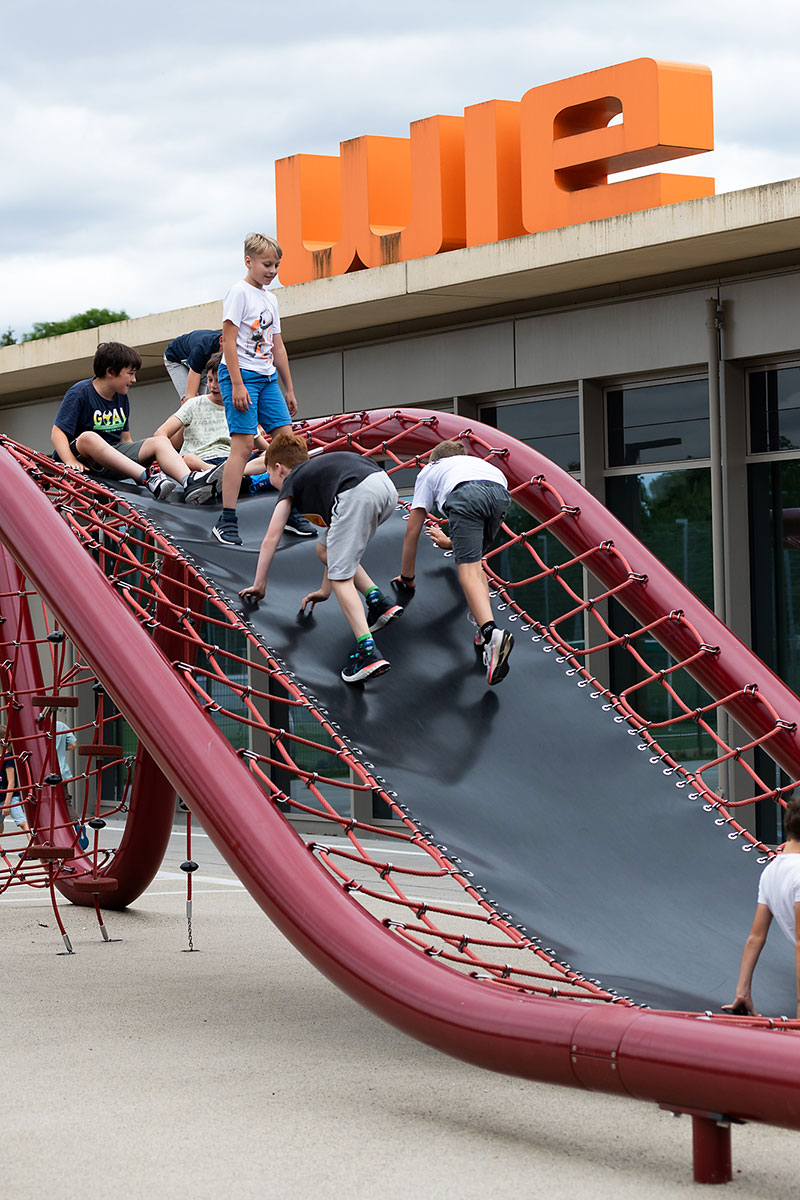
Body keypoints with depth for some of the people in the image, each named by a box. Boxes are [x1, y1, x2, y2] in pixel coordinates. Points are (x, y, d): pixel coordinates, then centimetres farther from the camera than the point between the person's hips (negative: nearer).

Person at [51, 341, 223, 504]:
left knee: (160, 442, -14)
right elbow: (58, 432, -13)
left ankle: (189, 482, -44)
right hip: (84, 456, -6)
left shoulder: (122, 398, 15)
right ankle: (148, 477, -54)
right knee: (88, 437, -40)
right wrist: (70, 462, -28)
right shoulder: (79, 393, -7)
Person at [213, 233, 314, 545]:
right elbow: (229, 340, -13)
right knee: (243, 444, -13)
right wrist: (237, 384, -19)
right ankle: (226, 521, -10)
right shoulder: (240, 292, -7)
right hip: (241, 374, -8)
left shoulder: (270, 299, 17)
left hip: (267, 378, 8)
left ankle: (289, 514, 11)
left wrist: (289, 389, 22)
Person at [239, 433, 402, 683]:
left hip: (357, 494, -7)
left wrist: (258, 585, 33)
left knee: (341, 577, -1)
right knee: (324, 550, 25)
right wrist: (325, 590, 52)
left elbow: (271, 538, 24)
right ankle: (378, 601, 16)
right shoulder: (317, 469, 42)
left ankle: (367, 650, -16)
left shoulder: (292, 480, 25)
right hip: (386, 487, 7)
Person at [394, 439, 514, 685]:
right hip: (500, 492, 4)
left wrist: (407, 577, 45)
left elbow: (412, 531, 35)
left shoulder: (429, 471, 37)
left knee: (468, 570, -11)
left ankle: (491, 633, -38)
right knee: (475, 560, 24)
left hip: (465, 496, -4)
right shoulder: (477, 462, 48)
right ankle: (485, 633, 3)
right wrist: (450, 543, 76)